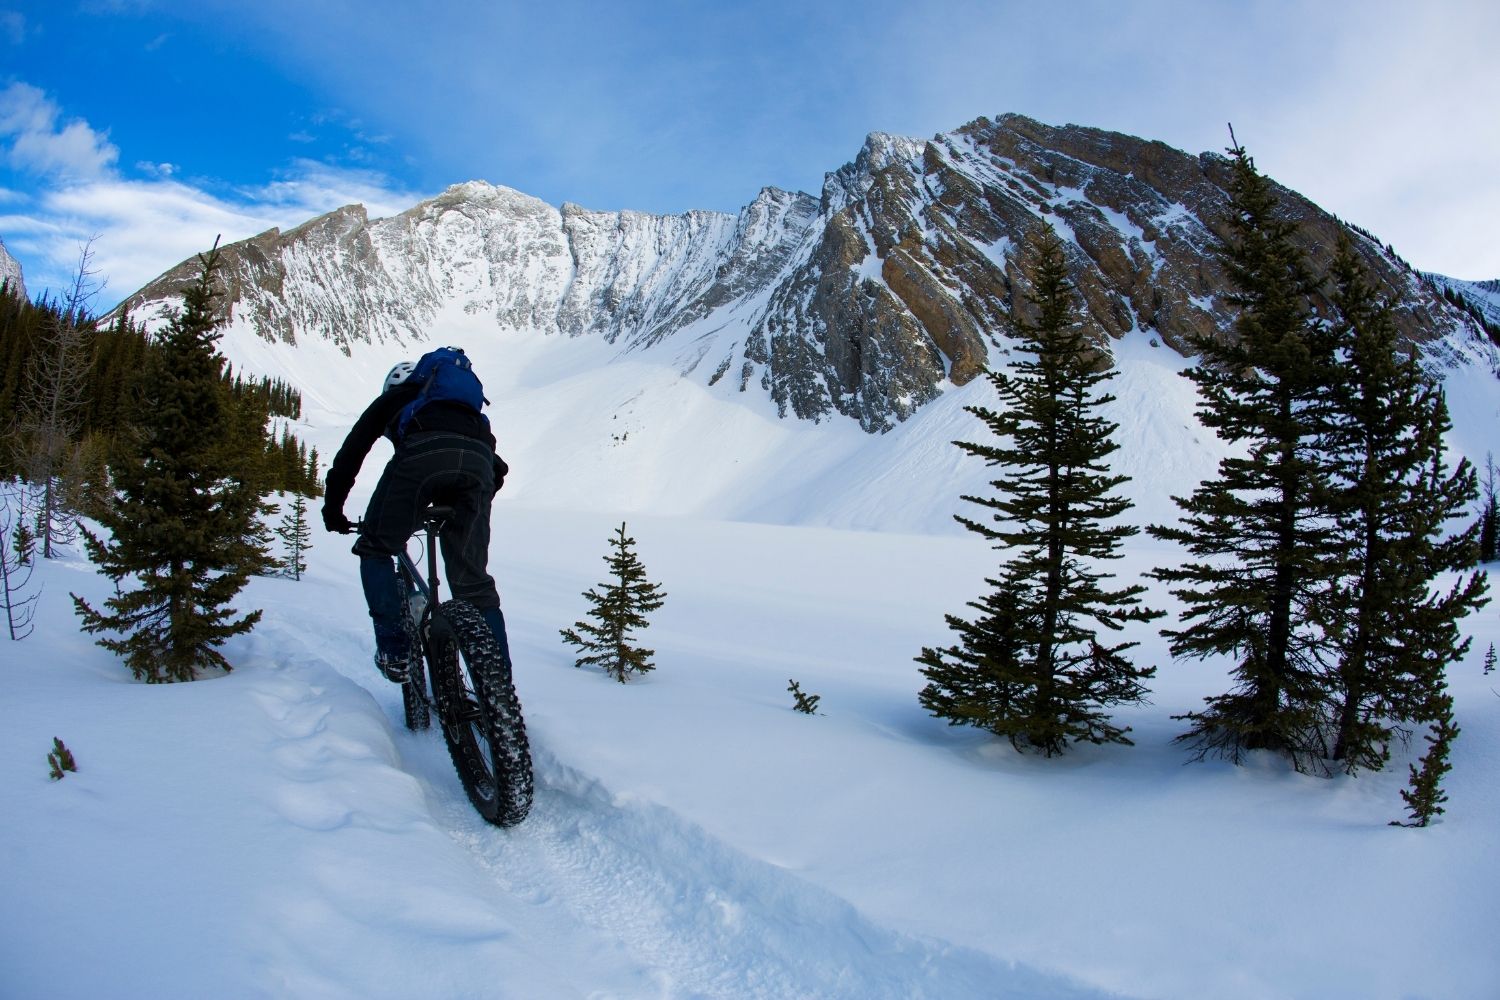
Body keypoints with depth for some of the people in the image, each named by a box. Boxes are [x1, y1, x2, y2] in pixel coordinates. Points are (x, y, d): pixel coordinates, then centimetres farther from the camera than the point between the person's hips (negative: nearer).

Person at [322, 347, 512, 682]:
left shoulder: (391, 399, 36)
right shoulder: (466, 409, 45)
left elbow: (350, 452, 27)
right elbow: (497, 469, 38)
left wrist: (332, 509, 34)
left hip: (421, 453, -3)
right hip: (478, 460, 4)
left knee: (375, 548, 17)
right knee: (473, 580, 9)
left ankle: (393, 650, 5)